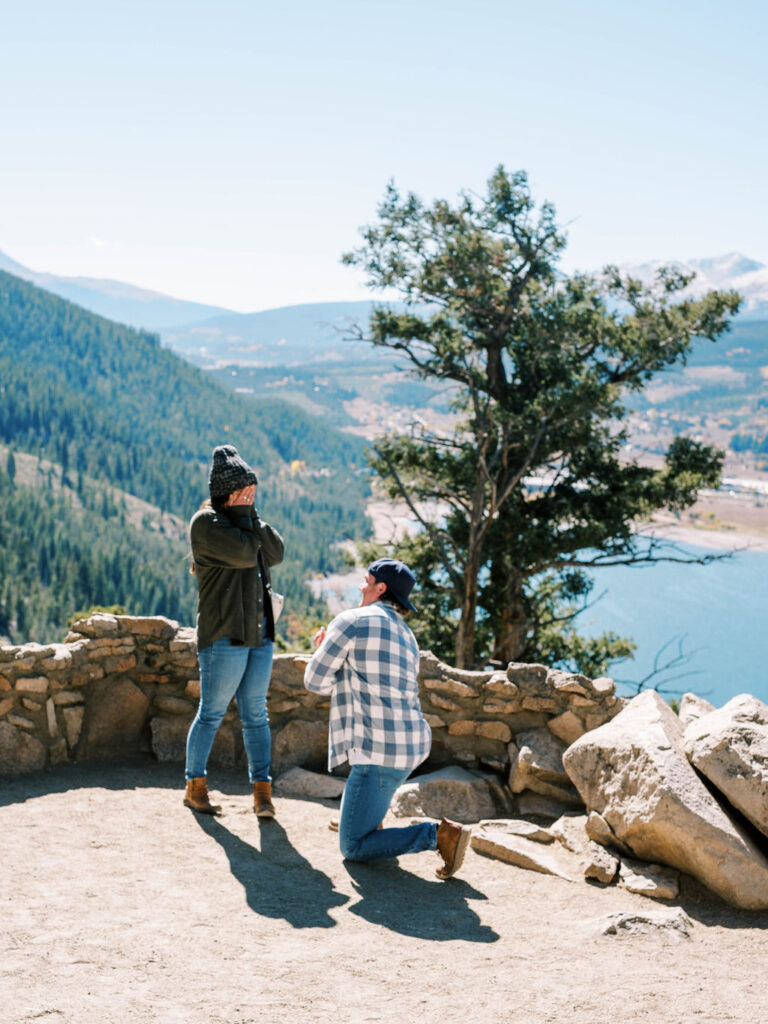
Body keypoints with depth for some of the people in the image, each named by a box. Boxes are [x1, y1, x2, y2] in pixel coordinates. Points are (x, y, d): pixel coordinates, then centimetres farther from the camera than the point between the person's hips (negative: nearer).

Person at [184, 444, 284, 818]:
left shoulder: (242, 519, 16)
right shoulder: (206, 522, -9)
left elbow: (275, 552, 4)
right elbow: (245, 553, -21)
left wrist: (253, 516, -4)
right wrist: (242, 514, -9)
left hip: (259, 632, 7)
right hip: (224, 634, -7)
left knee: (255, 712, 7)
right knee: (212, 713, 1)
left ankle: (262, 791, 9)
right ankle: (195, 786, 15)